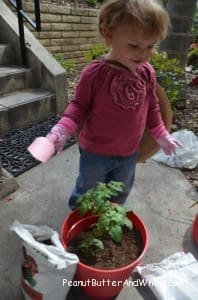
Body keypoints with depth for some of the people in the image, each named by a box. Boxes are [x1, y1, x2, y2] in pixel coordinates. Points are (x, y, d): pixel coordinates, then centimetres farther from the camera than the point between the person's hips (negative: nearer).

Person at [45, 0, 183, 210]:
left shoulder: (147, 73, -7)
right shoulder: (95, 73, -22)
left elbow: (151, 106, 6)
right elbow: (79, 105, -13)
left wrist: (161, 135, 10)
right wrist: (62, 129, -28)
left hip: (129, 153, 5)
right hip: (95, 152, -4)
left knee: (120, 194, 28)